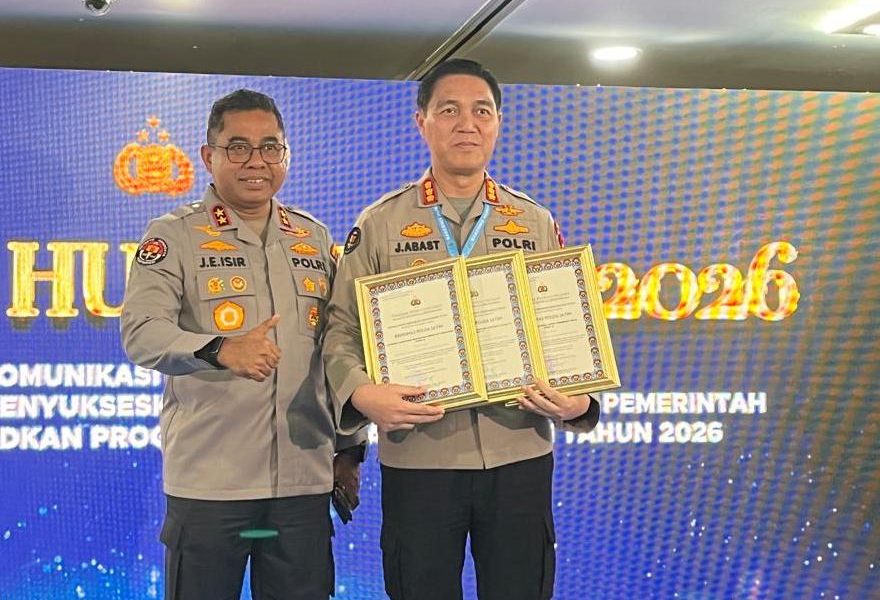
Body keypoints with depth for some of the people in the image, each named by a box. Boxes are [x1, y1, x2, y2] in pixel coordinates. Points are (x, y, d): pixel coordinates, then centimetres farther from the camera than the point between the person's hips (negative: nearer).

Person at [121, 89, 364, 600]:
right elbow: (141, 334, -13)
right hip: (206, 480, -3)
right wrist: (220, 350, -31)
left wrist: (349, 448, 16)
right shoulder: (173, 238, 1)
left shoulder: (317, 240, 13)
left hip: (304, 480, 3)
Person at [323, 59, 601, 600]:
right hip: (418, 458, -1)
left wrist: (579, 401, -8)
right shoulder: (381, 224, 4)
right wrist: (362, 393, -18)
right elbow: (342, 328, 1)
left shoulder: (537, 225, 10)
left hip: (520, 455, 2)